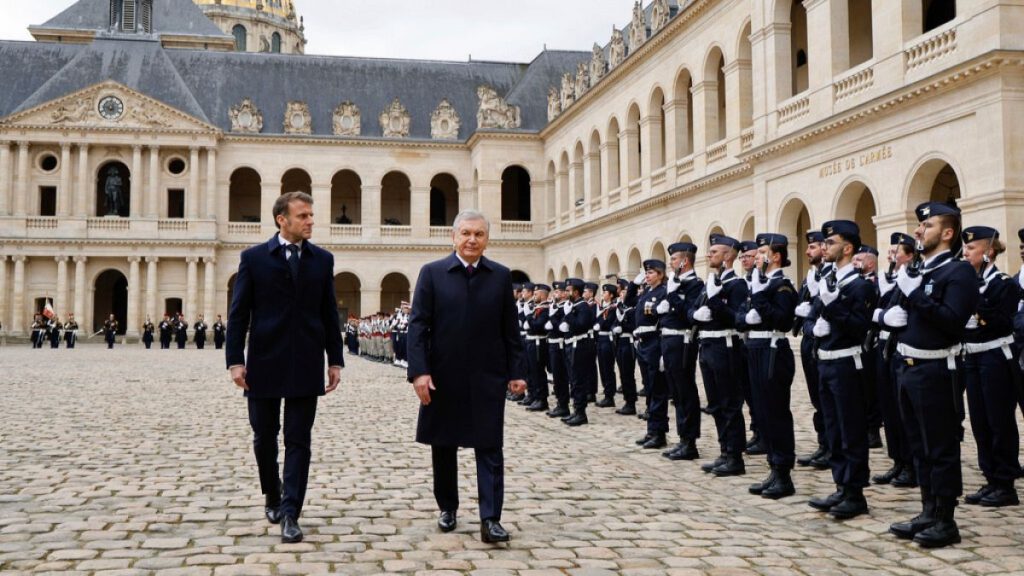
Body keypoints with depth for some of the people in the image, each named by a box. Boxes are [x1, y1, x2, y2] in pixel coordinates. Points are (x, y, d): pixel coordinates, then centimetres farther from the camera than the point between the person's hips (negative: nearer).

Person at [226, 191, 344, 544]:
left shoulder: (322, 259, 6)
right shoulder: (254, 258, 0)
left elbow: (329, 314, 8)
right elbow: (238, 313, -1)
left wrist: (335, 361, 4)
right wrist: (235, 360, -7)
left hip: (305, 365, 1)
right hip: (264, 363, -1)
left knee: (298, 441, 0)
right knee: (264, 437, 12)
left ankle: (290, 514, 4)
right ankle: (272, 495, 36)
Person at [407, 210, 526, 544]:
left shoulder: (501, 276, 5)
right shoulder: (432, 273, 0)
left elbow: (510, 329, 5)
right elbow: (418, 326, -4)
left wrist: (516, 372, 0)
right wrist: (419, 371, -13)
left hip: (487, 378, 0)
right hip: (443, 377, 0)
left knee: (490, 448, -1)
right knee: (443, 447, 12)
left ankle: (490, 519, 2)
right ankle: (447, 508, 28)